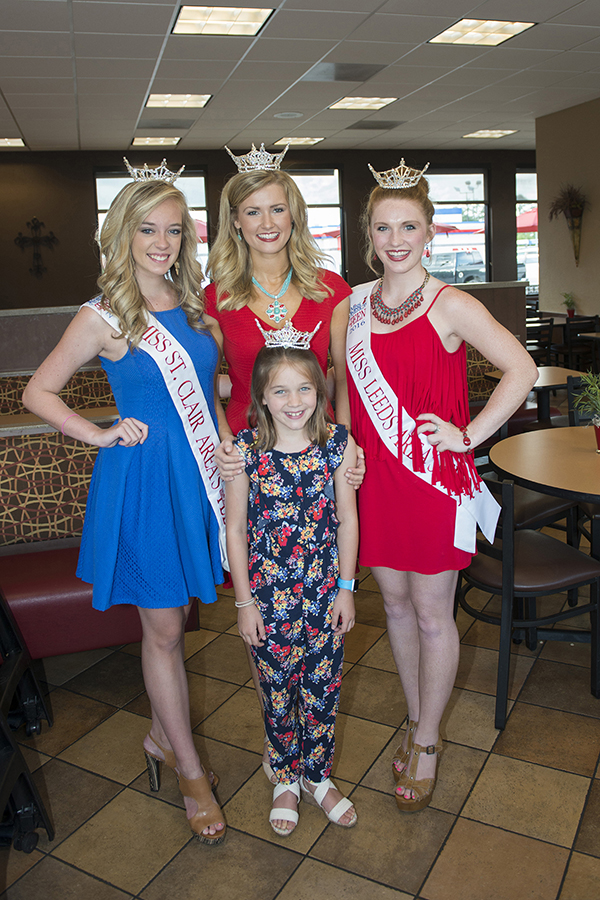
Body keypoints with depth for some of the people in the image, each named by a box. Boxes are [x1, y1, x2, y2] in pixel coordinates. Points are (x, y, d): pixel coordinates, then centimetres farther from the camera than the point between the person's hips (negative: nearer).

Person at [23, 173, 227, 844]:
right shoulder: (104, 316, -7)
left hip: (198, 477, 5)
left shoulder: (191, 305, 8)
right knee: (163, 629, 7)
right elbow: (38, 392, 0)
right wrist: (100, 435, -10)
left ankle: (161, 737, 39)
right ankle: (190, 770, 25)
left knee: (173, 620, 17)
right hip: (142, 480, -5)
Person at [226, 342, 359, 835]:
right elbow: (235, 528, -6)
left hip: (325, 591, 1)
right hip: (267, 594, -1)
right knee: (278, 691, 16)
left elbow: (348, 520, -1)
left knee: (323, 689, 15)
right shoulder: (244, 450, -13)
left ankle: (318, 776, 40)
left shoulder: (339, 444, -9)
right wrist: (244, 599, -5)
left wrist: (346, 588, 1)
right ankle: (286, 780, 41)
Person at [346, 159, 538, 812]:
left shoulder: (451, 307, -9)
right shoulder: (354, 304, 6)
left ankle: (426, 742, 28)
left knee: (431, 613, 7)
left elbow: (522, 370, -9)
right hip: (376, 476, 5)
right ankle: (416, 720, 37)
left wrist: (470, 435, -13)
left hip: (436, 477, -4)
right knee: (394, 601, 16)